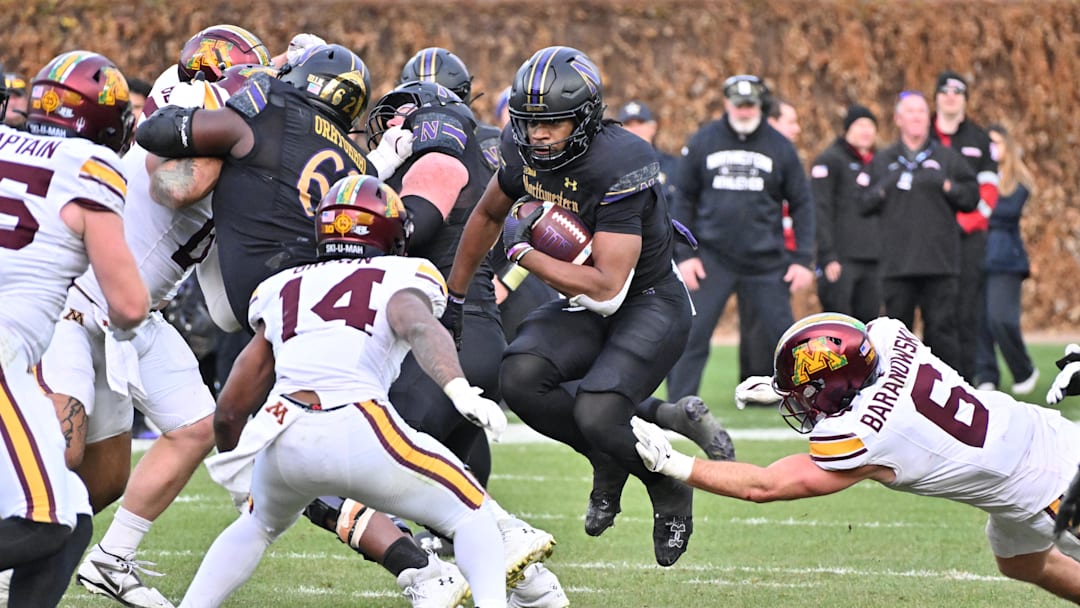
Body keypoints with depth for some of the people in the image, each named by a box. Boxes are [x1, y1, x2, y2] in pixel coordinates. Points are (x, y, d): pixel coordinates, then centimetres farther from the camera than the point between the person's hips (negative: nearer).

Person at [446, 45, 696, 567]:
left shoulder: (618, 167, -30)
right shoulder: (526, 151, -8)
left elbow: (607, 290, -32)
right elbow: (488, 215, 15)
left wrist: (523, 253, -25)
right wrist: (453, 297, 20)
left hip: (648, 304, -6)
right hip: (583, 306, 7)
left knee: (597, 415, -28)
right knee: (520, 378, -22)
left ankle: (669, 487, 6)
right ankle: (608, 461, 6)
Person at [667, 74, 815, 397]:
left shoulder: (779, 147, 3)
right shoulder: (702, 142, 3)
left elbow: (802, 204, 8)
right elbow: (684, 200, 7)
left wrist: (803, 259, 1)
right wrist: (684, 254, -1)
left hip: (766, 262, 0)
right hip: (712, 258, 0)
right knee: (691, 337, -6)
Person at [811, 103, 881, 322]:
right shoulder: (829, 161, -2)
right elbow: (820, 211, -9)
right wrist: (827, 256, -17)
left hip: (872, 261, 7)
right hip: (841, 261, -7)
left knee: (869, 319, 4)